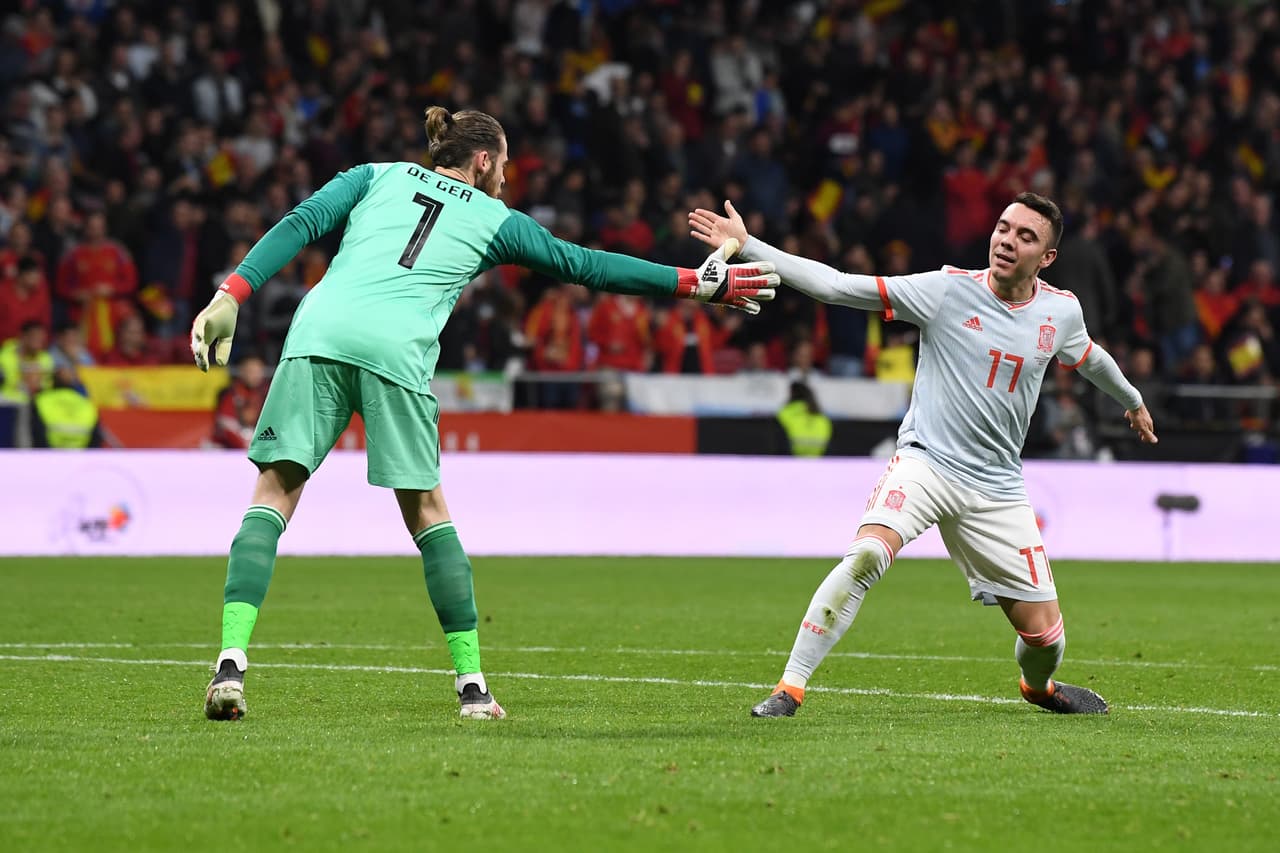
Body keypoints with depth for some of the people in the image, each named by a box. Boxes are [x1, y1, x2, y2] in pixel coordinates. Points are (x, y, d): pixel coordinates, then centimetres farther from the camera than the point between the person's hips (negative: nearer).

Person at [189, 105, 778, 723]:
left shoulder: (376, 177, 27)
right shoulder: (494, 220, 24)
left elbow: (300, 224, 12)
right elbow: (586, 266, 28)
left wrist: (232, 295, 6)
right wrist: (698, 284, 37)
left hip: (319, 331, 1)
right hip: (397, 349, -1)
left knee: (274, 494, 2)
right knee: (426, 511, 12)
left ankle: (231, 662, -15)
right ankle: (472, 687, 12)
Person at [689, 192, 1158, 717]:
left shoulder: (1061, 311, 3)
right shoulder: (948, 289, -9)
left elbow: (1088, 357, 28)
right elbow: (836, 286, -13)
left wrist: (1133, 401, 45)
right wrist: (746, 246, -21)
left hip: (997, 487, 3)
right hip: (925, 461, -3)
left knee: (1044, 632, 2)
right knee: (866, 556, -32)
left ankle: (1038, 685, 40)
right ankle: (790, 688, -26)